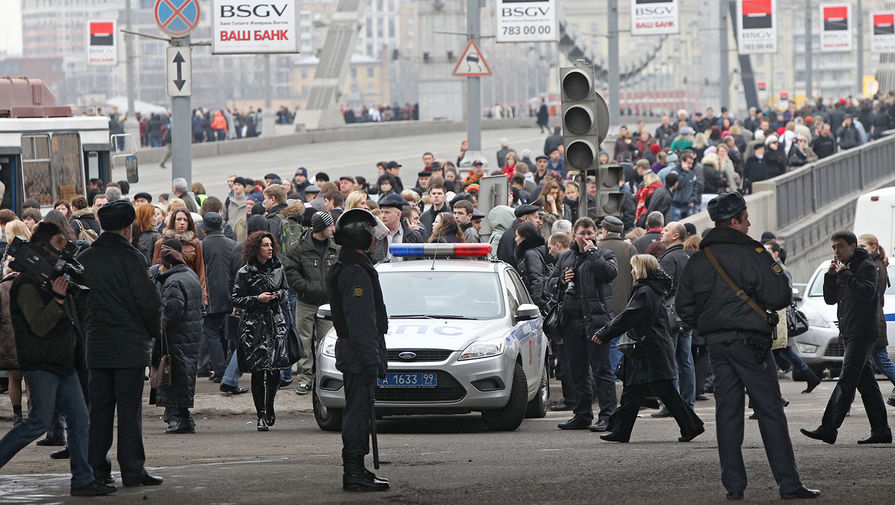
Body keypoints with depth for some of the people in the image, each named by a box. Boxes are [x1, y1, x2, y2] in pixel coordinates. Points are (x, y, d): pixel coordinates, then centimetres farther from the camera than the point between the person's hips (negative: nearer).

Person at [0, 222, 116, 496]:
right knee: (40, 421, -10)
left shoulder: (58, 278, 18)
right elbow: (39, 325, -21)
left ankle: (83, 479, 2)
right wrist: (57, 299, -29)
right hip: (40, 365, -9)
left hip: (63, 364, 9)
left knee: (79, 420, 2)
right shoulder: (28, 284, -12)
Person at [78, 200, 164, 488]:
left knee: (99, 408, 10)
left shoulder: (83, 260, 5)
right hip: (129, 344, -5)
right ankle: (132, 469, -2)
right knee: (129, 408, -2)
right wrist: (154, 332, 3)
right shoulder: (130, 257, -11)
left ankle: (96, 468, 10)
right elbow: (148, 301, -13)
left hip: (95, 344, 5)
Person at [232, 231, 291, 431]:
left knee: (275, 370, -4)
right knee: (257, 372, -3)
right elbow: (236, 300, -1)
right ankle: (261, 415, 5)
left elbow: (285, 289, 23)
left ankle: (269, 409, 18)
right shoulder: (245, 272, -3)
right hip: (253, 325, -3)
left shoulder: (278, 268, 9)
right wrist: (258, 299, -13)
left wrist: (277, 295, 1)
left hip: (275, 322, 3)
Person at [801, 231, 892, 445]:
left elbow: (867, 292, -23)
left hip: (863, 333, -10)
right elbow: (830, 299, 18)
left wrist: (845, 274, -19)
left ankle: (828, 428, -19)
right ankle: (880, 430, 10)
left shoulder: (866, 267, -7)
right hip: (851, 333, 10)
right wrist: (831, 275, 3)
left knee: (847, 381, -13)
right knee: (866, 383, 8)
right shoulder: (844, 268, 20)